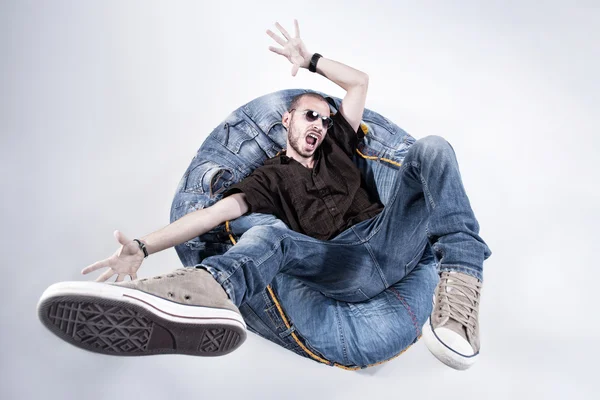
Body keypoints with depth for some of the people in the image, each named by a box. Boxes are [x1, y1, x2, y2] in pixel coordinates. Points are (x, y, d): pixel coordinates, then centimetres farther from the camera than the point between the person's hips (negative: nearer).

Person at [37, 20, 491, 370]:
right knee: (268, 231, -32)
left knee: (431, 149, -15)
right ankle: (208, 293, -72)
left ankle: (460, 282, -39)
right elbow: (219, 209, -1)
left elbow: (360, 81, 27)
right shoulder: (270, 176, 15)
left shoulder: (335, 146, 26)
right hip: (341, 264, -3)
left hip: (390, 239, 3)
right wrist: (145, 246, -16)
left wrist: (310, 59, 17)